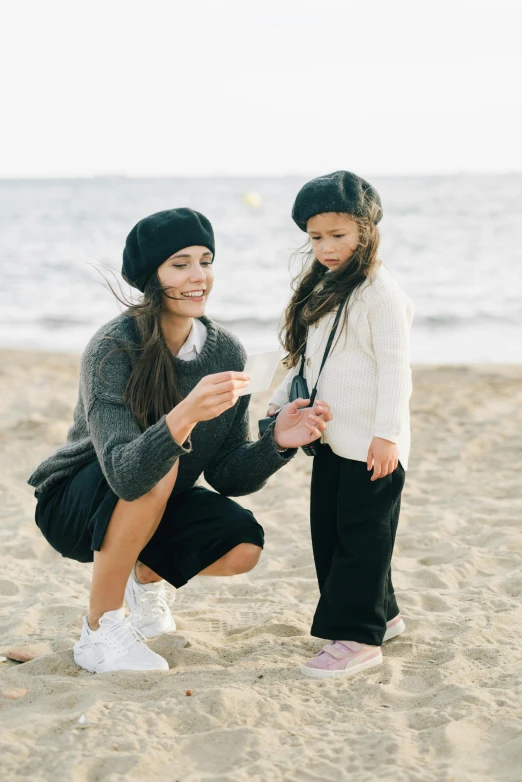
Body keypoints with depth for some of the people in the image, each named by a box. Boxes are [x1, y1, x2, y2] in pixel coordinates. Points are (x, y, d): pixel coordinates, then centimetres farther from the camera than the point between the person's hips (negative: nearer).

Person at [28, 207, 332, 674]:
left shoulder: (226, 351, -11)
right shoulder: (114, 348, -27)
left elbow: (226, 475, -9)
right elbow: (125, 474, -39)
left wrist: (276, 444, -28)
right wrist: (184, 416, -55)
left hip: (160, 508, 5)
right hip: (75, 502, -5)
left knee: (243, 546, -21)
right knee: (157, 469, -35)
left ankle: (147, 575, 14)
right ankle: (98, 632, -17)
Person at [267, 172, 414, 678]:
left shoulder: (380, 292, -13)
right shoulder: (320, 289, 14)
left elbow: (394, 366, -18)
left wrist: (387, 432, -23)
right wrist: (280, 403, 20)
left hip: (371, 446, -9)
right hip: (331, 440, 9)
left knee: (362, 536, -4)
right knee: (329, 533, 15)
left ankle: (358, 637, 1)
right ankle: (379, 614, 28)